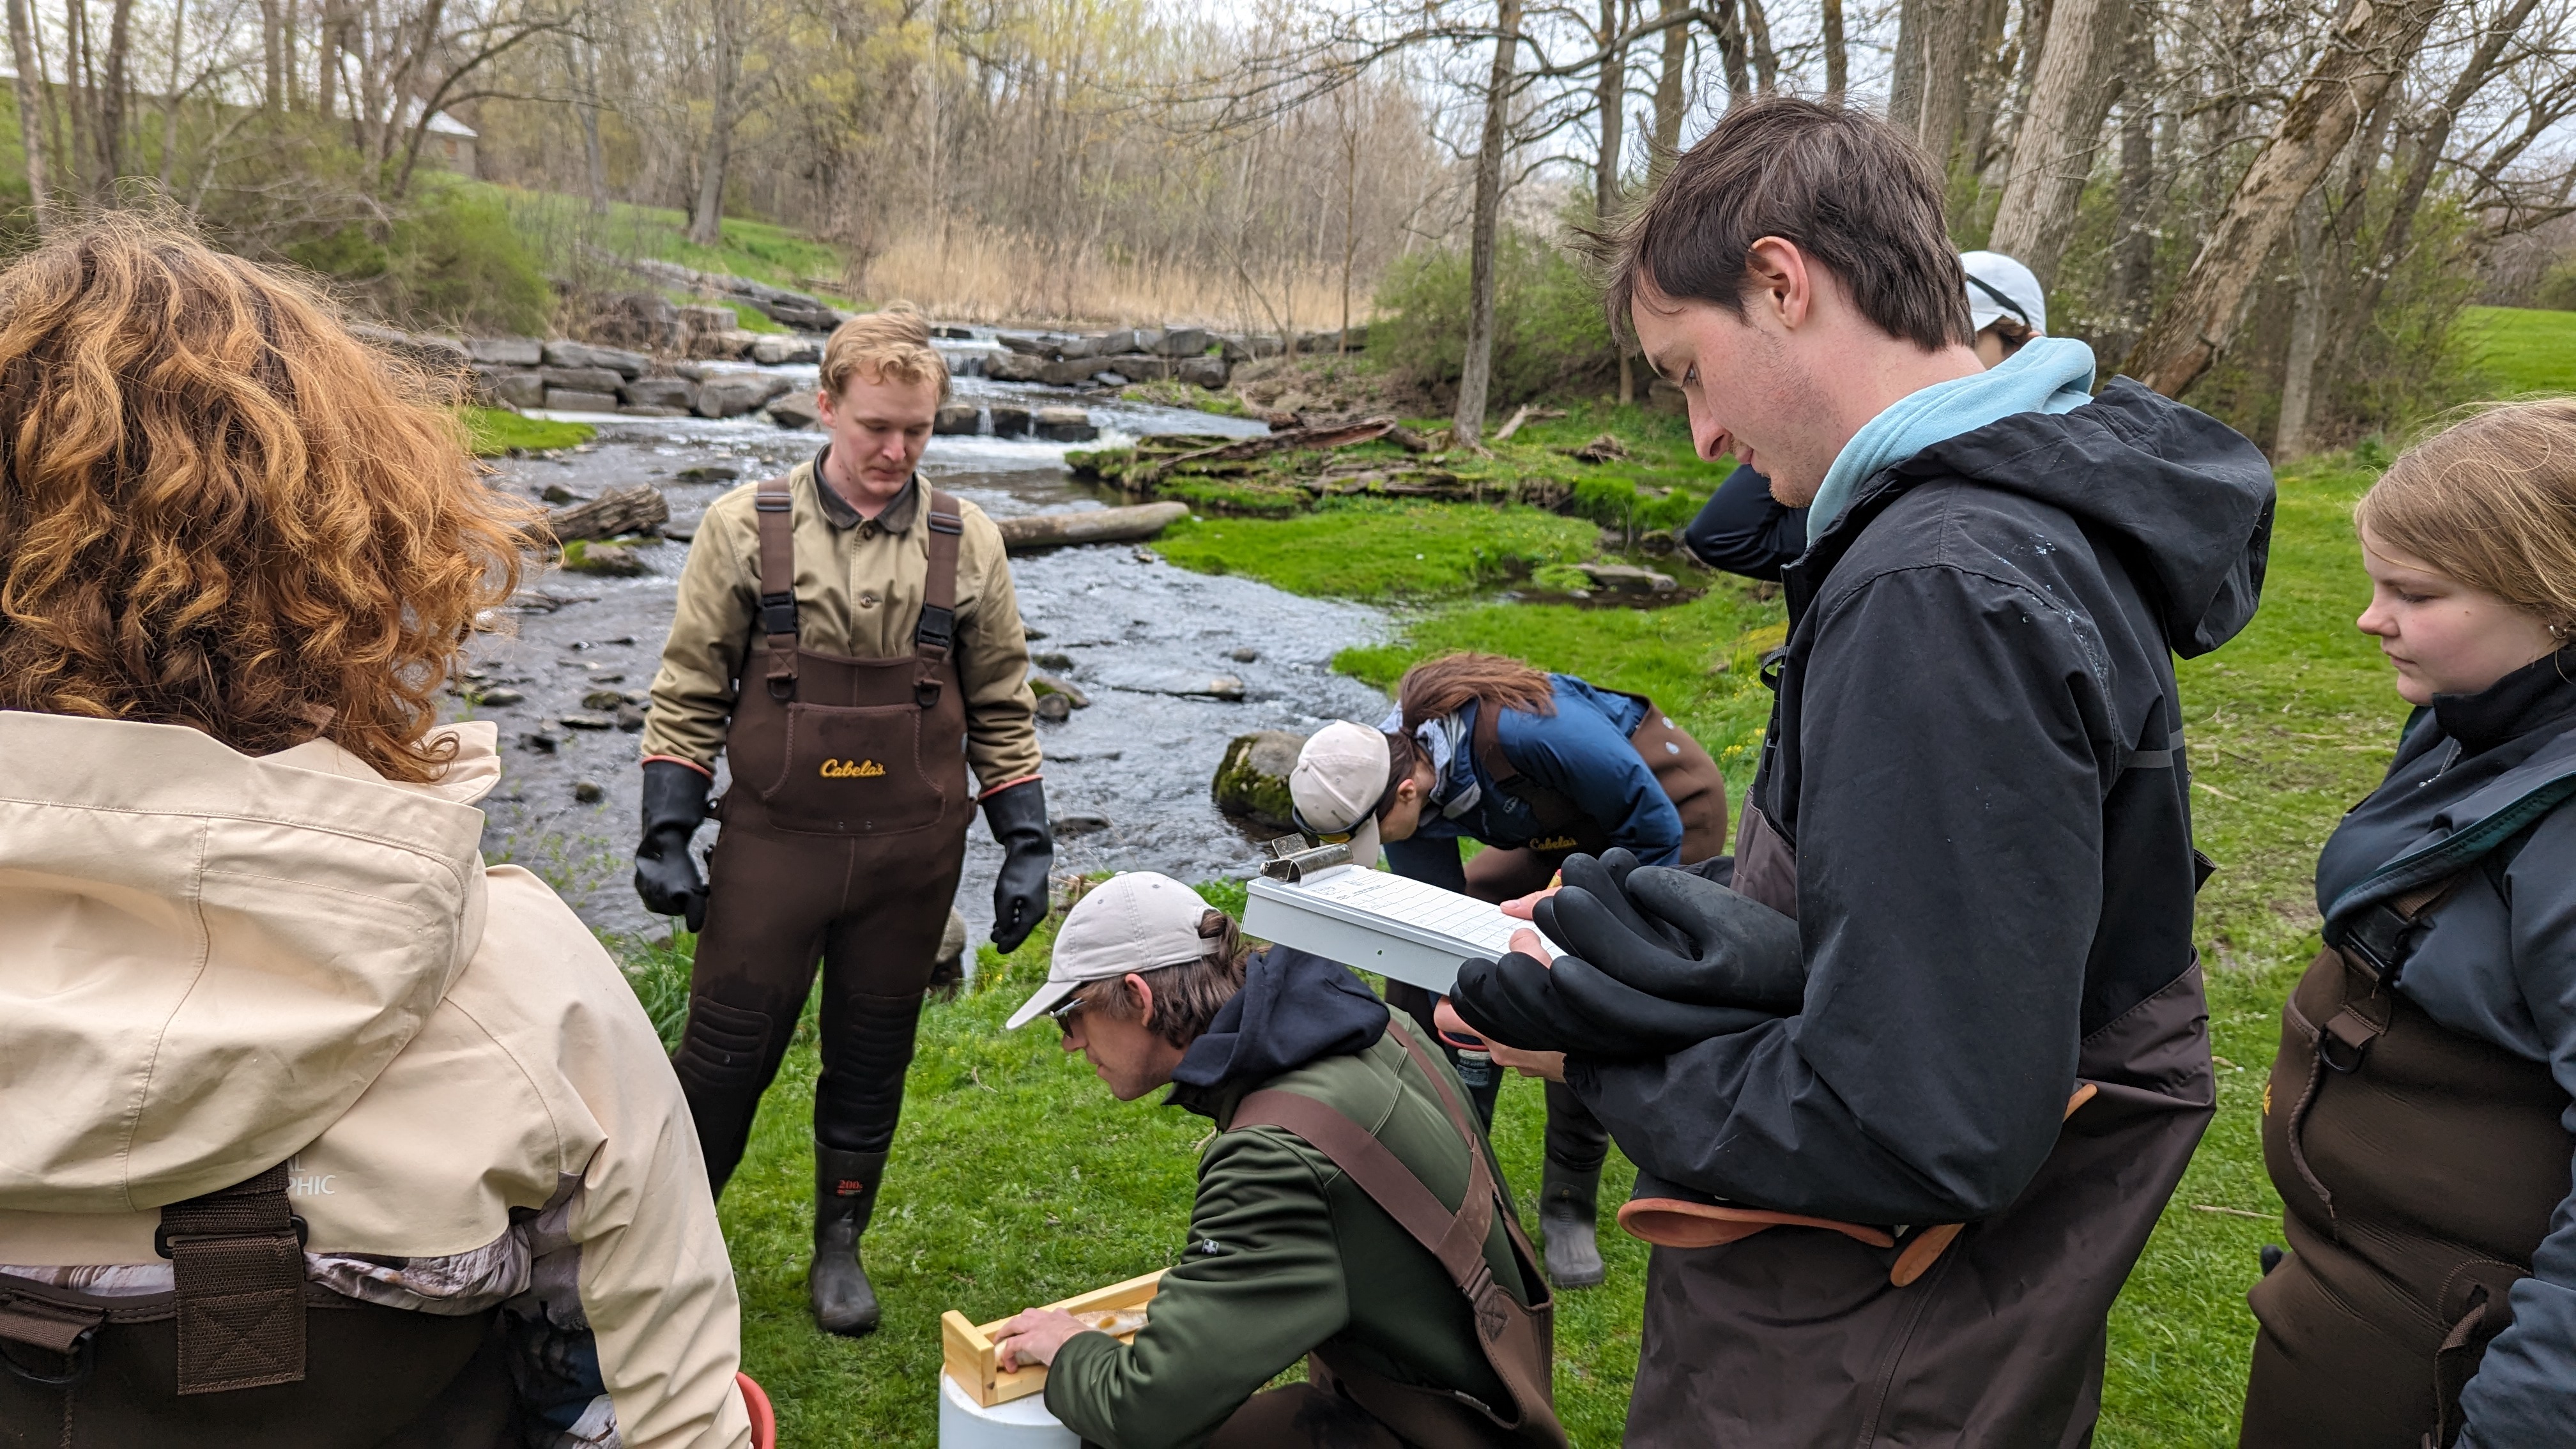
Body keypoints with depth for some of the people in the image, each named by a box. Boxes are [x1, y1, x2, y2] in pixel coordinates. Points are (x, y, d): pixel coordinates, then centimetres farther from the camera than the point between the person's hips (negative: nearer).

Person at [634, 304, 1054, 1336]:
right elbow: (689, 694, 1)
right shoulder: (745, 528, -4)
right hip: (772, 844, -1)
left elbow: (1002, 710, 8)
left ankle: (840, 1244, 34)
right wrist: (666, 837, -3)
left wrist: (1026, 845, 4)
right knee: (723, 1054, 5)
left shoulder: (966, 543, 1)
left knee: (872, 1059, 13)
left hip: (909, 859, 2)